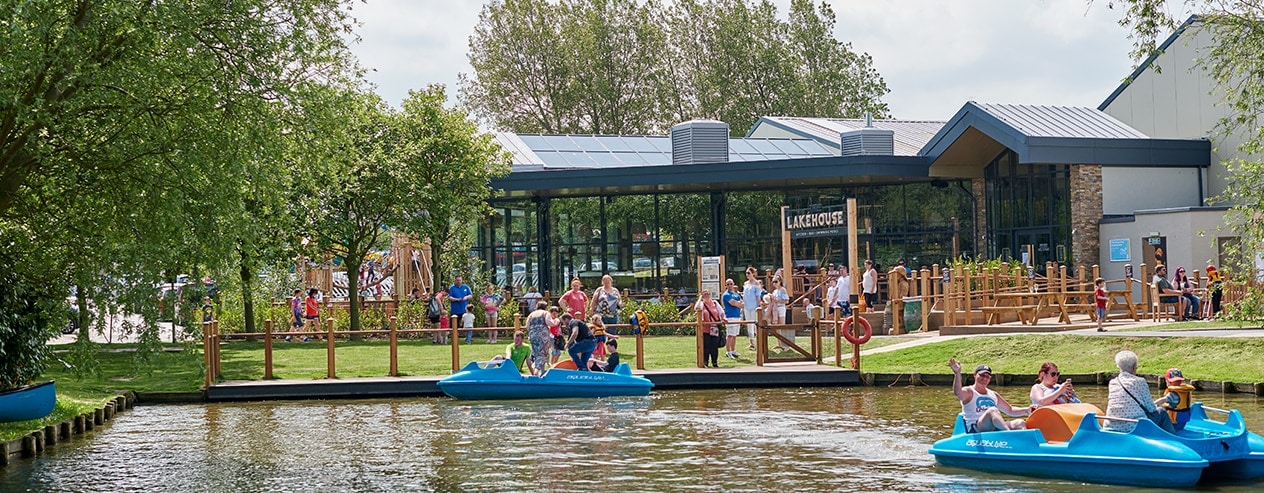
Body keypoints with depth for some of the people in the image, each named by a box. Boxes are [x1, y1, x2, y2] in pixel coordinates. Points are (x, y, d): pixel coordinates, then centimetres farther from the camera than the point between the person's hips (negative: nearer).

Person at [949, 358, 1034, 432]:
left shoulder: (994, 395, 26)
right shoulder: (969, 392, 5)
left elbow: (1010, 410, 33)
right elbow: (958, 392, -20)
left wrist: (1026, 410, 16)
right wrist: (957, 373, -38)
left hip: (994, 429, 7)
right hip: (975, 430, -7)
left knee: (1020, 423, -15)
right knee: (993, 410, -34)